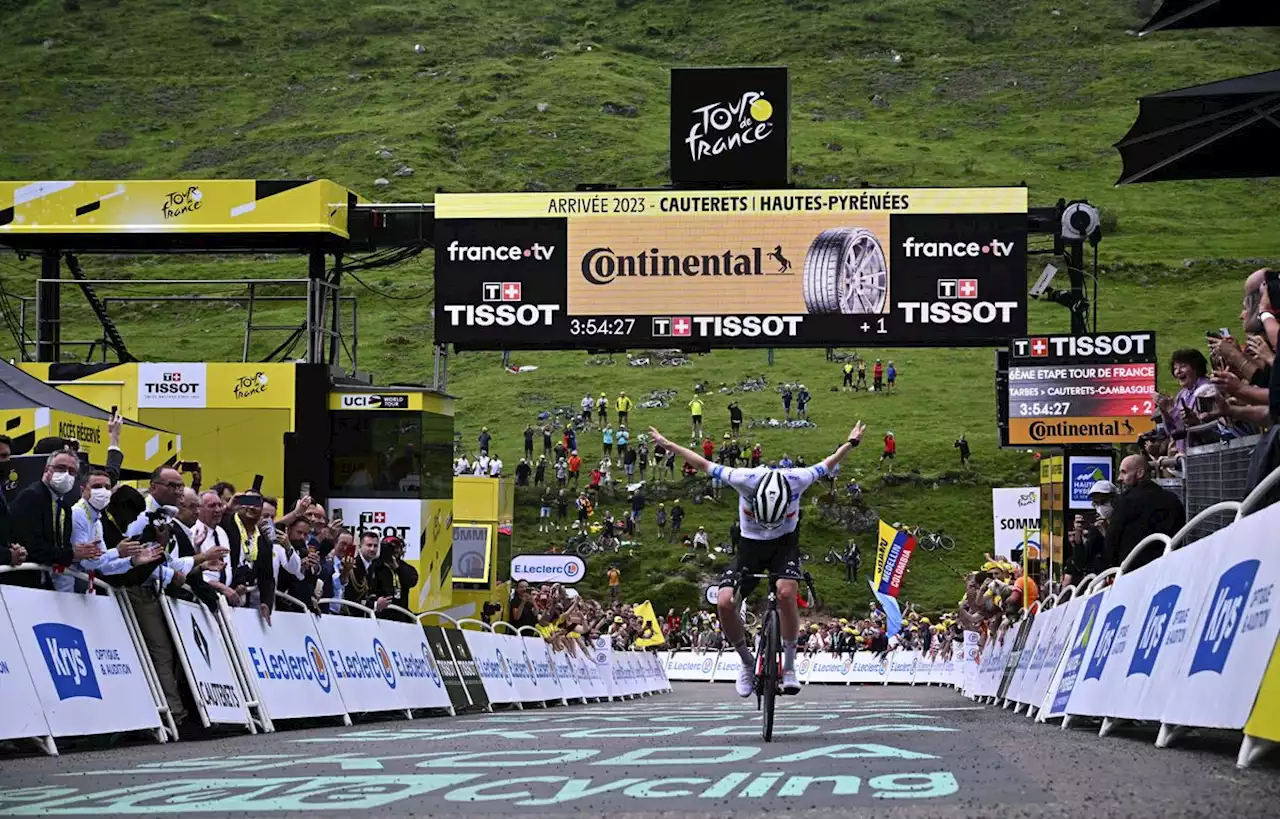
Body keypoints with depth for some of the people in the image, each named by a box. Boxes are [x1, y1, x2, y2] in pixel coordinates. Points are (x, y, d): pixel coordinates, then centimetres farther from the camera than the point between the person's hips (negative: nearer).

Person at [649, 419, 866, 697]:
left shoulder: (798, 480, -29)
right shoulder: (745, 479, -30)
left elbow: (829, 463, -6)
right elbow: (704, 464, -13)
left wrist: (851, 442, 8)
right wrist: (667, 444, -5)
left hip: (785, 543, -1)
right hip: (751, 545, 1)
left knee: (786, 592, -32)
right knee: (724, 602, -21)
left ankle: (789, 666, -16)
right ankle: (747, 663, 3)